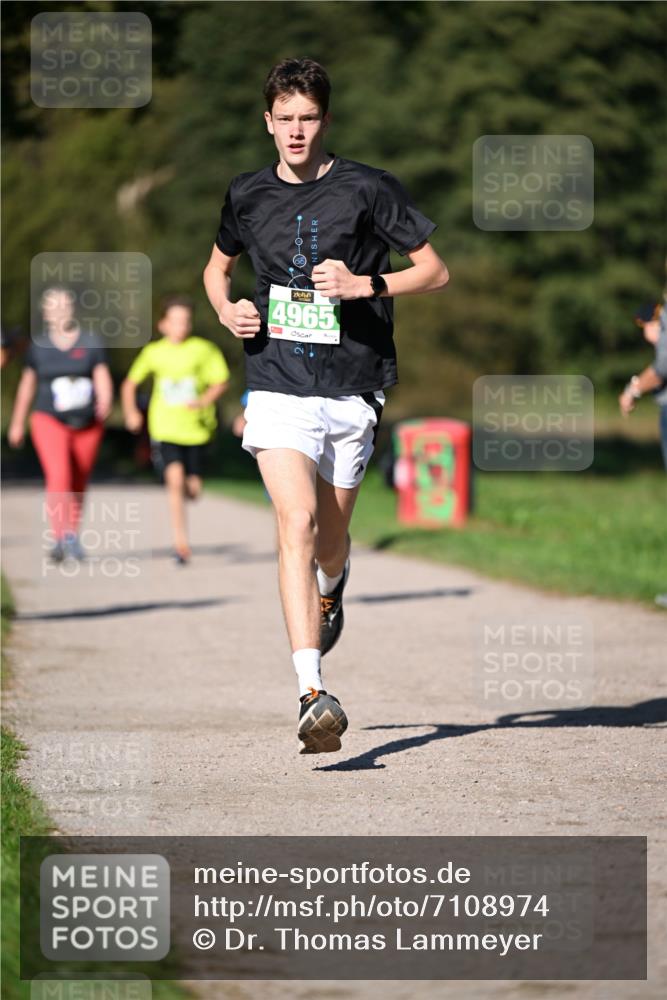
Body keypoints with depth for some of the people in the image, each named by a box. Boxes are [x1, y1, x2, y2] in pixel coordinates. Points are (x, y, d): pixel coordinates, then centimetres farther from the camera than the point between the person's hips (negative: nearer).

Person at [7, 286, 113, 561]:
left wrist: (105, 402, -25)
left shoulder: (91, 343, 2)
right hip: (50, 421, -2)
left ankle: (68, 539, 24)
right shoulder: (38, 347, 3)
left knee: (79, 484, 8)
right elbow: (27, 384, 14)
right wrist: (17, 423, 19)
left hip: (87, 424, 2)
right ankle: (64, 537, -31)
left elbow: (103, 379, -3)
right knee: (59, 476, -22)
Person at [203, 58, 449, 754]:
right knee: (296, 524, -18)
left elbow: (435, 271, 1)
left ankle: (330, 591, 51)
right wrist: (227, 312, 5)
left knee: (329, 538, 10)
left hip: (351, 389, 0)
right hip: (277, 387, 0)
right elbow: (217, 266, 27)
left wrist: (365, 285, -16)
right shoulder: (248, 196, 8)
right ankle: (312, 694, -25)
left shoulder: (368, 190, -2)